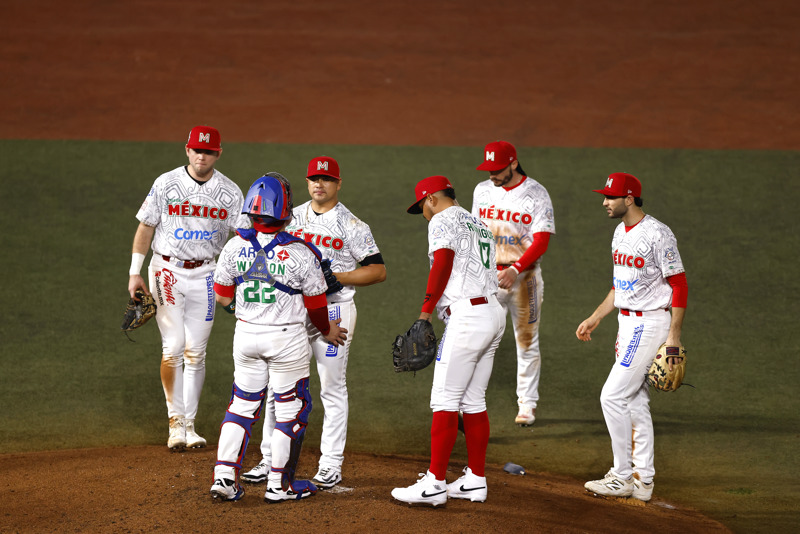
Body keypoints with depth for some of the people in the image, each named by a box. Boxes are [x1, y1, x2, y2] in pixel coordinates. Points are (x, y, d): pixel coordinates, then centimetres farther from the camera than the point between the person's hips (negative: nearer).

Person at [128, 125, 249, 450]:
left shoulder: (230, 192, 0)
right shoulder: (166, 184, -4)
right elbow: (145, 228, 1)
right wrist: (135, 272, -2)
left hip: (205, 274, 2)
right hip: (167, 271, -2)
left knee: (196, 351, 3)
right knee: (173, 347, -7)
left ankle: (189, 424, 11)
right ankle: (176, 422, 1)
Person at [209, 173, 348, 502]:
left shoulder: (235, 247, -7)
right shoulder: (300, 253, -17)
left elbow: (223, 297, 3)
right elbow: (316, 305, -6)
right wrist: (327, 331, 14)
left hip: (246, 335, 4)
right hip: (287, 339, -4)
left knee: (243, 404, 16)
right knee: (291, 408, 10)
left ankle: (224, 476, 9)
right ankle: (279, 485, 14)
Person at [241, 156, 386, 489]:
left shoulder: (351, 225, -4)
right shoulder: (292, 218, 10)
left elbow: (378, 271, -6)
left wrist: (336, 277, -16)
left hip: (334, 311, -5)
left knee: (332, 388, -1)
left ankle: (331, 465, 5)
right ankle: (270, 461, 10)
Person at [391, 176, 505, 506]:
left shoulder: (442, 221, -3)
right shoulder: (478, 224, 24)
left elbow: (442, 265, -15)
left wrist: (426, 312, -11)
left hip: (466, 317, -9)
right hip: (494, 314, 9)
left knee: (444, 401, -8)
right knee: (474, 402, 14)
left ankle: (435, 484, -10)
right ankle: (475, 480, 16)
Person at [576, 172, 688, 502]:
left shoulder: (657, 235, -18)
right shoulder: (620, 232, 12)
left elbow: (679, 285, -17)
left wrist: (674, 336, -20)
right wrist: (595, 318, 20)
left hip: (650, 324, -10)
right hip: (627, 324, 10)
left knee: (613, 396, -11)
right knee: (635, 401, 11)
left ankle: (622, 476, -4)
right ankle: (643, 480, 16)